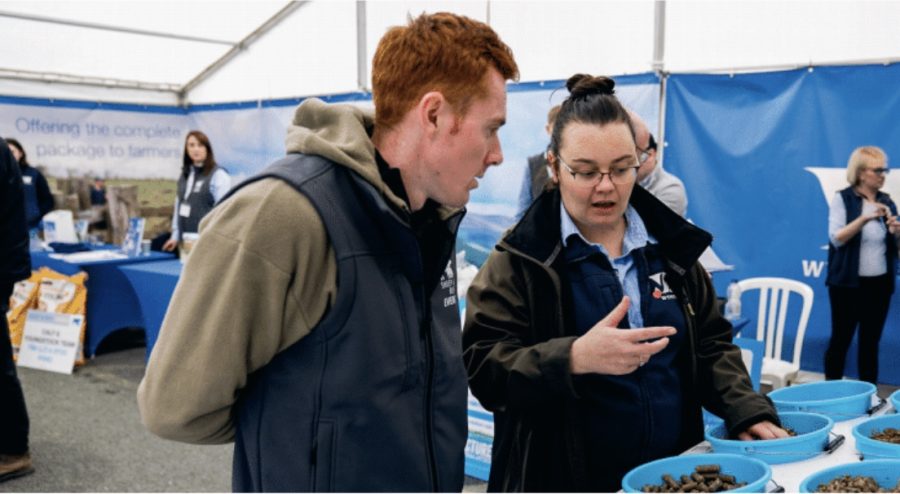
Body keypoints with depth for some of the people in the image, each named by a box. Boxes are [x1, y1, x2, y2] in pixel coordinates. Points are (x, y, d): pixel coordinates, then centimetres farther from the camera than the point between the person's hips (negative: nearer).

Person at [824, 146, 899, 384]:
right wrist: (865, 217, -27)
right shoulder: (843, 199, -6)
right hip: (848, 283, -5)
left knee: (871, 342, 10)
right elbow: (836, 238, -17)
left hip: (880, 283, 5)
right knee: (841, 339, 3)